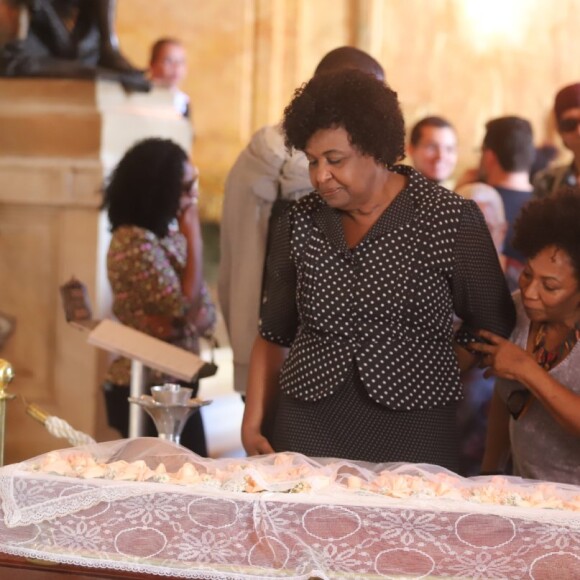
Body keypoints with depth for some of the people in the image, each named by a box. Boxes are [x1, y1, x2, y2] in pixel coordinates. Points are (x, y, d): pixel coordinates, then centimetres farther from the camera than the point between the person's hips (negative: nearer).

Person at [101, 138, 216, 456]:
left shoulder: (170, 235, 9)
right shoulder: (135, 242, -19)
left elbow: (205, 315, 6)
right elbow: (186, 308, -20)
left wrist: (180, 319, -17)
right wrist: (194, 237, -14)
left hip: (174, 385, 8)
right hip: (147, 390, -8)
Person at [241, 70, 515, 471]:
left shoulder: (451, 220, -4)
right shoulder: (300, 224, 6)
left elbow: (493, 329, 5)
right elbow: (275, 335, 12)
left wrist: (429, 377, -1)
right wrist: (254, 421, 4)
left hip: (412, 438, -2)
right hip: (306, 435, 3)